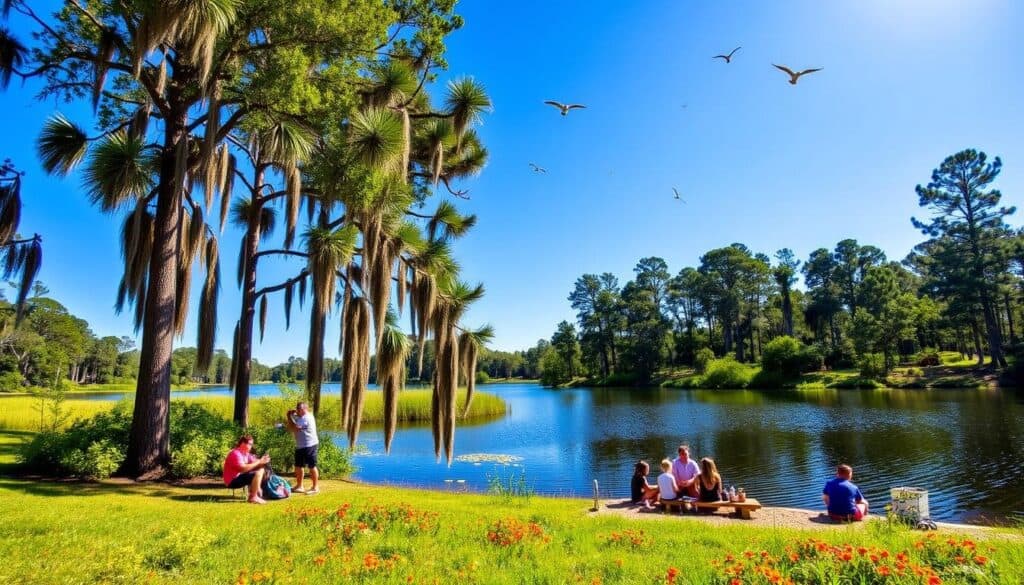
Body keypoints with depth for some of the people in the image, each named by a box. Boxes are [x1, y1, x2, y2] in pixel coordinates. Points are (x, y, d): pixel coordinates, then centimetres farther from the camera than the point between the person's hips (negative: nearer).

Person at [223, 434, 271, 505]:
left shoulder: (246, 453, 9)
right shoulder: (235, 454, -21)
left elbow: (254, 462, 6)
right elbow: (243, 468, -31)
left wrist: (262, 461, -15)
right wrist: (259, 462, -26)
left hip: (239, 477, 10)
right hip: (232, 481, -10)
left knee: (261, 469, 9)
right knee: (257, 474, -24)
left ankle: (258, 492, 4)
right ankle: (253, 497, -15)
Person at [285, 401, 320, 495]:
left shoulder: (306, 418, -17)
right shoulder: (300, 417, 16)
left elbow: (294, 428, -25)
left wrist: (289, 417, -11)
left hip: (309, 446, -11)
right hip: (300, 446, 11)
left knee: (312, 466, -4)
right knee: (298, 466, 15)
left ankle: (315, 487, 2)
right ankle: (299, 486, 26)